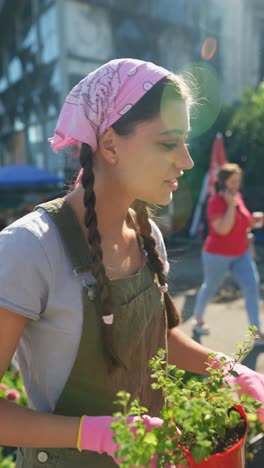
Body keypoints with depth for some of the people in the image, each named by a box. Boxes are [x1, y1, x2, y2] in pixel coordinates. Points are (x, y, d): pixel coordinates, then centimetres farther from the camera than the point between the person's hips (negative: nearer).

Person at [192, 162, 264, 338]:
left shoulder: (238, 197, 4)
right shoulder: (216, 201, -19)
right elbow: (223, 229, -29)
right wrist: (231, 204, -27)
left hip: (241, 253, 6)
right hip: (218, 255, -6)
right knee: (210, 288, 13)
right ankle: (198, 319, 38)